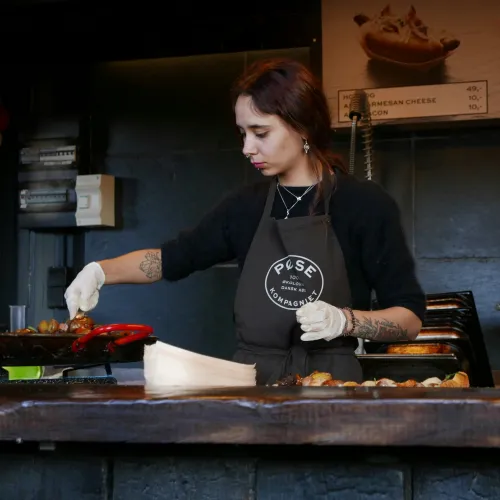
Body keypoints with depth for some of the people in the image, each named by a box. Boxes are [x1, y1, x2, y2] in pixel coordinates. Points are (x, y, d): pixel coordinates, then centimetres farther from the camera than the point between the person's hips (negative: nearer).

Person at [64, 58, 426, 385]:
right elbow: (173, 258, 23)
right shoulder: (247, 206, 10)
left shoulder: (365, 205, -2)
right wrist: (100, 271, 8)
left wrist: (343, 320, -17)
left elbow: (410, 320, 0)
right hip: (250, 383, 4)